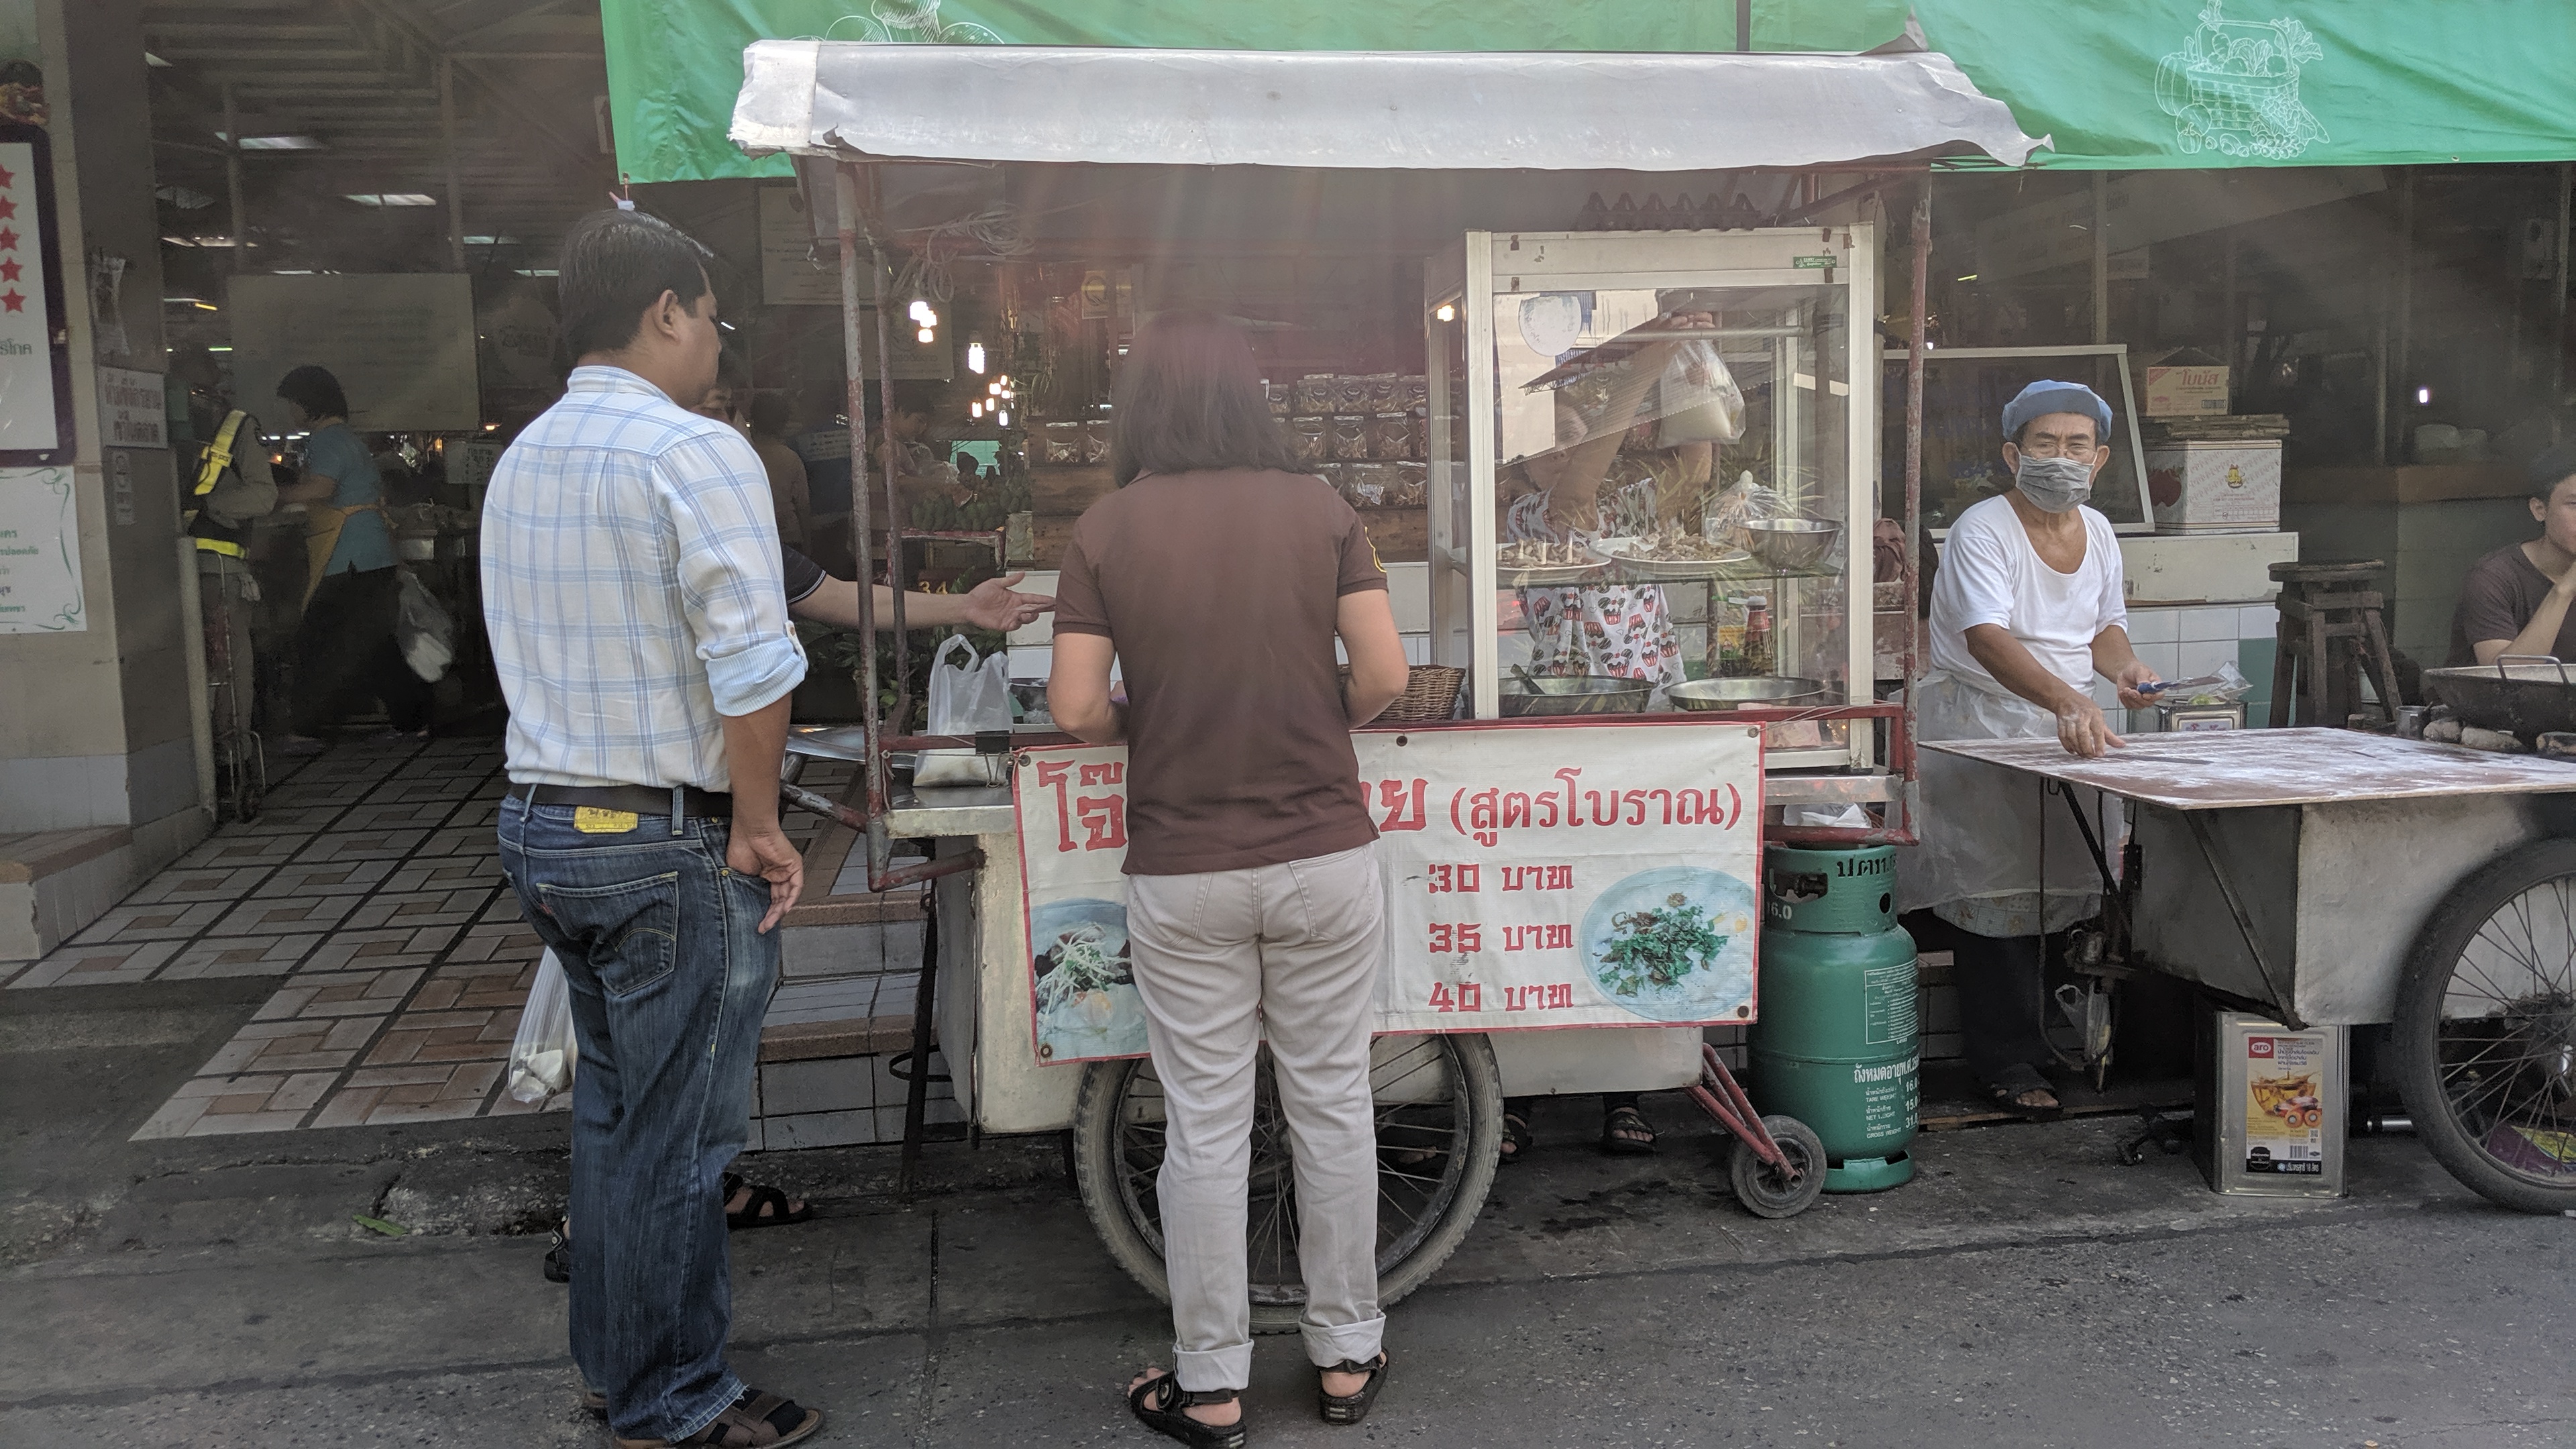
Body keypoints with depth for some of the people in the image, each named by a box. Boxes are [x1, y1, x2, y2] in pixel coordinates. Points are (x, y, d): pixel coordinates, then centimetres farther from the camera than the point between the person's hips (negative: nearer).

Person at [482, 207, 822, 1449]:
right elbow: (754, 667, -23)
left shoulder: (520, 460, 11)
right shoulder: (695, 453, -16)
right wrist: (758, 824, -12)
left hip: (541, 825, 9)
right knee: (674, 1137, 4)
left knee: (611, 1110, 21)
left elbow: (538, 655, 14)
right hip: (670, 846, -9)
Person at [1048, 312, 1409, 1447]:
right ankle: (1346, 1355, 27)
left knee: (1205, 1129, 9)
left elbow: (1076, 710, -8)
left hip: (1183, 872, -1)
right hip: (1324, 854, 1)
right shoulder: (1318, 508, -3)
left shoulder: (1105, 530, -5)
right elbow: (1384, 676, -7)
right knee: (1333, 1107, 14)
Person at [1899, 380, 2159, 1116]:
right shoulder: (1982, 531, -16)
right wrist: (2067, 700, -45)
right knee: (1997, 890, -6)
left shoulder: (2097, 532, 8)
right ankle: (2007, 1062, 3)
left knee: (2066, 883, 5)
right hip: (1980, 722, -6)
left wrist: (2122, 666, -6)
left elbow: (2105, 626, 18)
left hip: (2069, 727, 6)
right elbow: (1986, 639, -30)